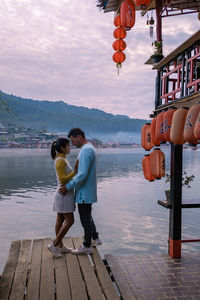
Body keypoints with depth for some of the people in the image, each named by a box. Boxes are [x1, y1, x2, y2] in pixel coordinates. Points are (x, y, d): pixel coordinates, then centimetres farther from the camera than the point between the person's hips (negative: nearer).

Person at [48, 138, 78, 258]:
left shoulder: (62, 159, 13)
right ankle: (54, 245, 3)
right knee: (70, 221, -4)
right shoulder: (60, 161, -18)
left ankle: (60, 246, 21)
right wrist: (75, 171, -20)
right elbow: (62, 180, -23)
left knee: (60, 220, 13)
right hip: (64, 194, -10)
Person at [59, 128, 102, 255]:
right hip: (86, 191, 10)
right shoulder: (90, 148, 13)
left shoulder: (86, 150, -21)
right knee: (87, 216, 22)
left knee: (85, 218, 2)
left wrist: (68, 187, -20)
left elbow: (83, 174, -28)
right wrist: (70, 184, 18)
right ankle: (95, 239, 33)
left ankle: (87, 246, 15)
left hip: (84, 192, -10)